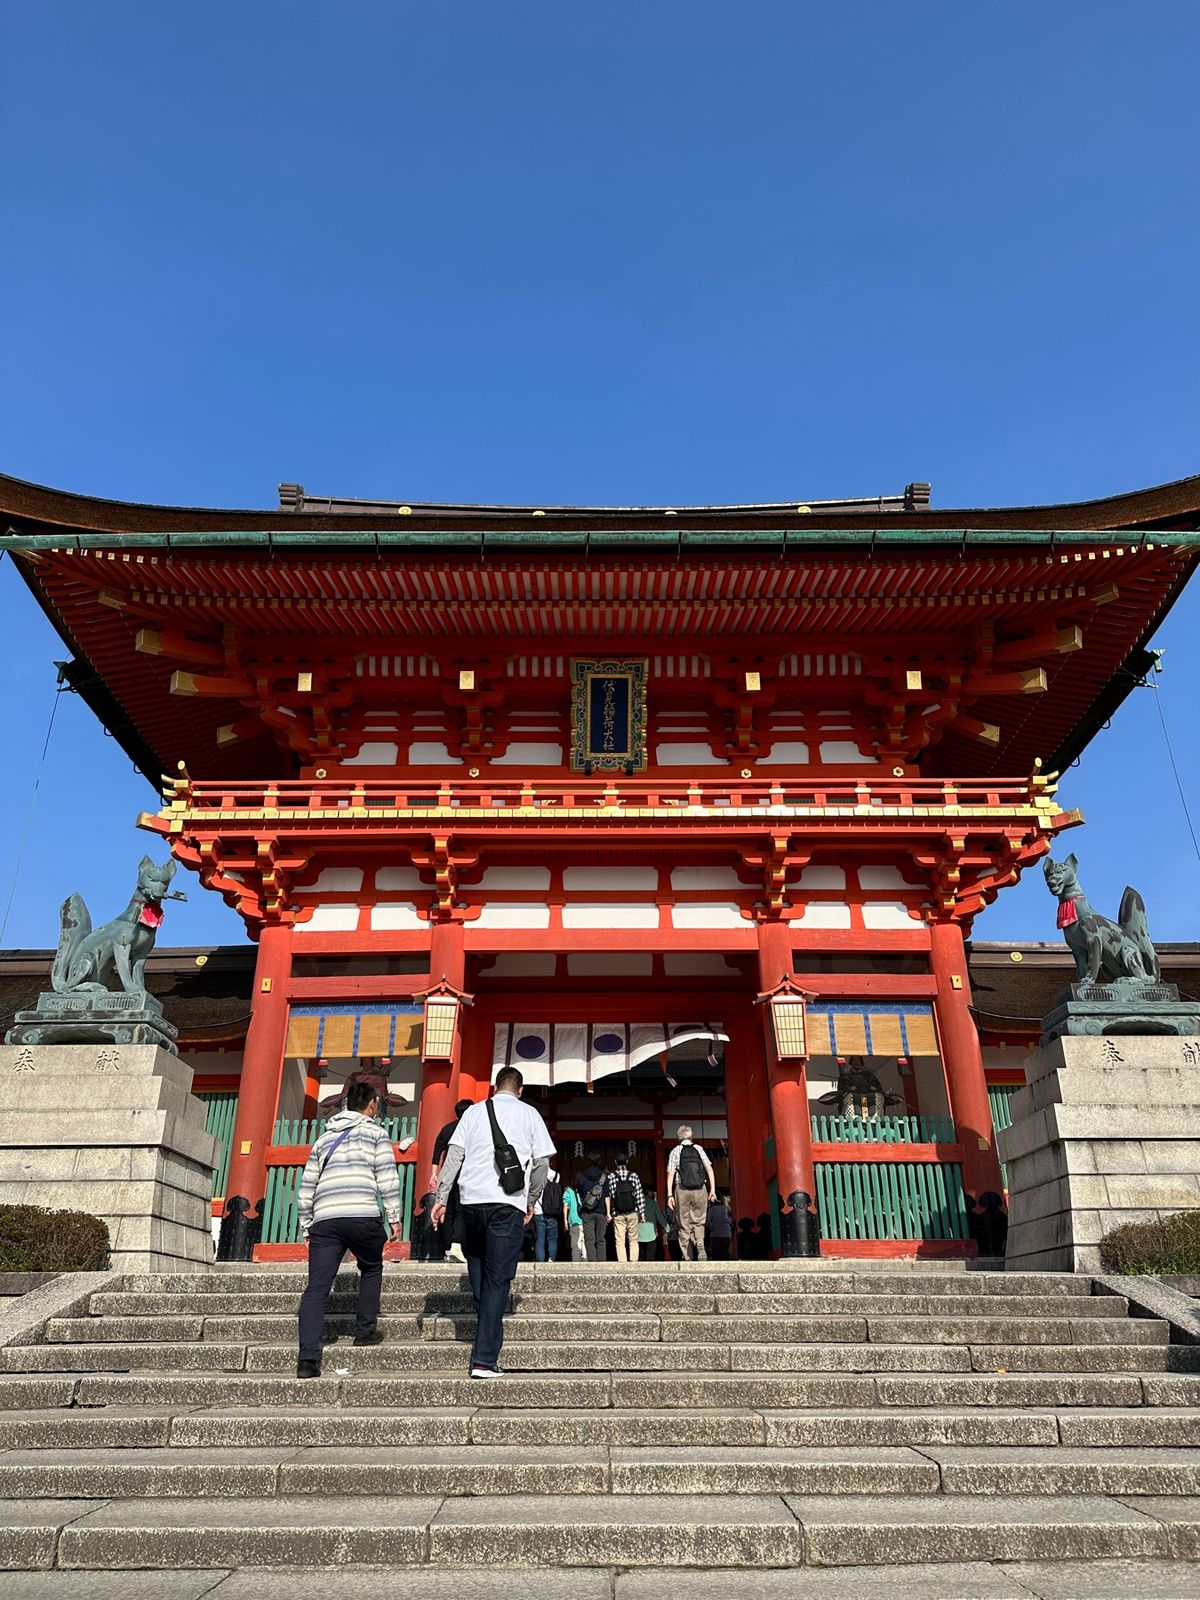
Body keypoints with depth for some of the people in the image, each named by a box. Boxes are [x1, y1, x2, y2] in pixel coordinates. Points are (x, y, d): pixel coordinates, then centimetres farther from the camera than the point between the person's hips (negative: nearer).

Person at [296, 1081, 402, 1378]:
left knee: (316, 1289, 0)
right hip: (362, 1216, -3)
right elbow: (387, 1178, 0)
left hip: (324, 1220, 3)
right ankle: (365, 1330, 23)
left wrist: (306, 1228, 29)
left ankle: (308, 1359, -9)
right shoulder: (375, 1133, 11)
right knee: (371, 1269, 23)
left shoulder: (324, 1139, 25)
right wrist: (394, 1217, 5)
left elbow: (305, 1191, 24)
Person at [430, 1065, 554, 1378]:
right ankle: (484, 1359, -5)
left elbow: (454, 1155, 6)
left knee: (478, 1276, 19)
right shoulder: (529, 1114, 10)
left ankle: (487, 1338, 25)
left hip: (472, 1199, 2)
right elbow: (542, 1161, 6)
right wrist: (532, 1200, 17)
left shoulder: (474, 1111, 14)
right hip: (508, 1204, -2)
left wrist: (441, 1198, 5)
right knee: (497, 1280, 0)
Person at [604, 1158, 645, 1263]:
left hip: (618, 1215, -1)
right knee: (633, 1240, 10)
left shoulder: (610, 1177, -1)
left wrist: (608, 1213, -4)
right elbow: (640, 1196, 1)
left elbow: (607, 1196, -6)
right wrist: (642, 1213, 5)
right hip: (633, 1213, 1)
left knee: (619, 1242, 2)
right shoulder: (634, 1176, 2)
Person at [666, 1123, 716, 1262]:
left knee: (684, 1225, 8)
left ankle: (687, 1257, 6)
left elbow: (670, 1173, -2)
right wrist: (712, 1189, 0)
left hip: (682, 1190, -1)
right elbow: (709, 1168, 0)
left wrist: (669, 1194, -2)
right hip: (700, 1190, 1)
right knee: (698, 1222, 12)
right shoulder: (698, 1149, 9)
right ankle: (700, 1245, -15)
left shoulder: (675, 1151, 5)